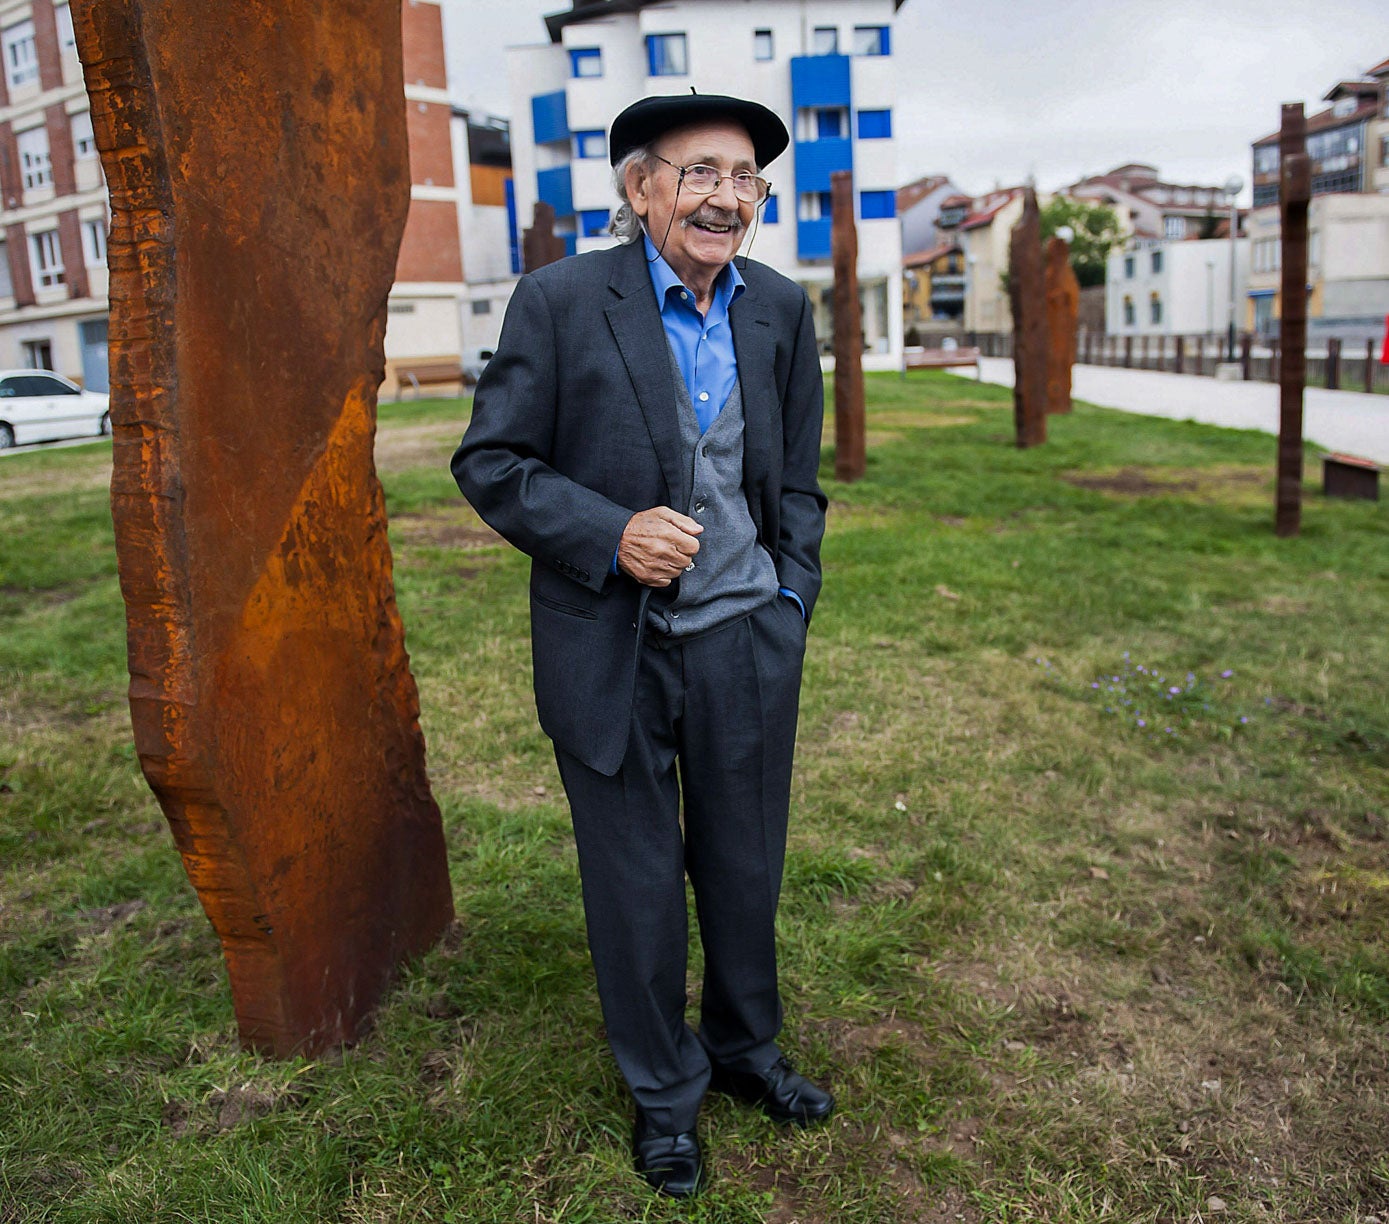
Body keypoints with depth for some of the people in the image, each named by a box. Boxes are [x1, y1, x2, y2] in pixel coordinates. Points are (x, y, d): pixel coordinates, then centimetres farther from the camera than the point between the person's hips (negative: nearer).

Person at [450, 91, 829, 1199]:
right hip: (612, 650, -3)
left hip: (747, 643, 4)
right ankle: (664, 1090, 36)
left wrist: (792, 598, 6)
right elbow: (491, 463, -7)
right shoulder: (561, 301, -9)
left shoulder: (781, 309, 5)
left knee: (746, 865, 18)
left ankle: (746, 1047, 44)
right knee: (636, 882, 12)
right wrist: (610, 534, -19)